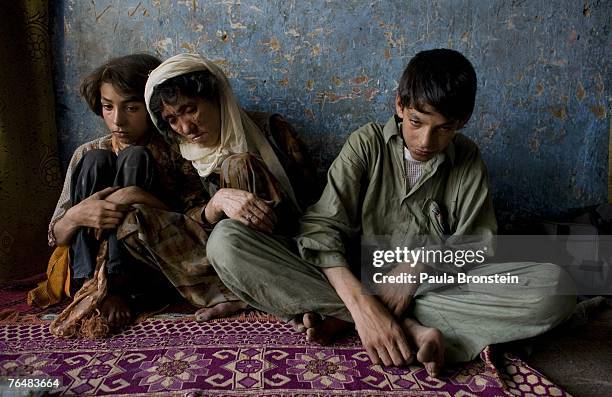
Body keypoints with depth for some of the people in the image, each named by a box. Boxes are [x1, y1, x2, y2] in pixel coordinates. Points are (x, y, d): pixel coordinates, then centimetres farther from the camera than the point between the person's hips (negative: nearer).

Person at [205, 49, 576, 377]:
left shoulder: (468, 159, 5)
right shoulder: (367, 143, -3)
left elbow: (478, 243, 1)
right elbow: (322, 228, -14)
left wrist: (420, 266, -20)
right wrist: (361, 303, -32)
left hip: (433, 287, 2)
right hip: (354, 279, -1)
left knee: (555, 287, -25)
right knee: (226, 241, -23)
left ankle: (343, 318, -26)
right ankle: (411, 328, -28)